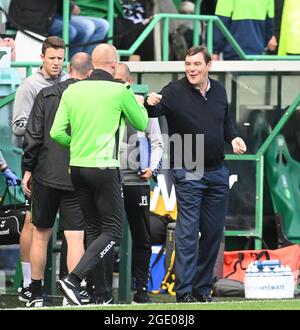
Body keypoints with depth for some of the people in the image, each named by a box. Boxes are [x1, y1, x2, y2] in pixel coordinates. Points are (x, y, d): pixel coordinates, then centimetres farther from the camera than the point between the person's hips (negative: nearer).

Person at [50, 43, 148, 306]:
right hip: (104, 168, -6)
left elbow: (57, 133, 1)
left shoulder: (72, 91, 3)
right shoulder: (120, 91, -8)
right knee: (112, 232, -2)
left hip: (77, 167, 6)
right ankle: (73, 280, -19)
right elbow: (142, 124, 6)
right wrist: (139, 104, 25)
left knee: (93, 229, 15)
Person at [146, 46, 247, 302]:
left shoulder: (219, 90, 6)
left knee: (214, 231, 9)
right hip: (188, 173, -6)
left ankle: (203, 288, 19)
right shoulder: (175, 91, -11)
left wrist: (233, 138, 3)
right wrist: (151, 104, -47)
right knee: (187, 232, -9)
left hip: (217, 172, 6)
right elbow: (153, 112, -25)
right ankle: (184, 291, -8)